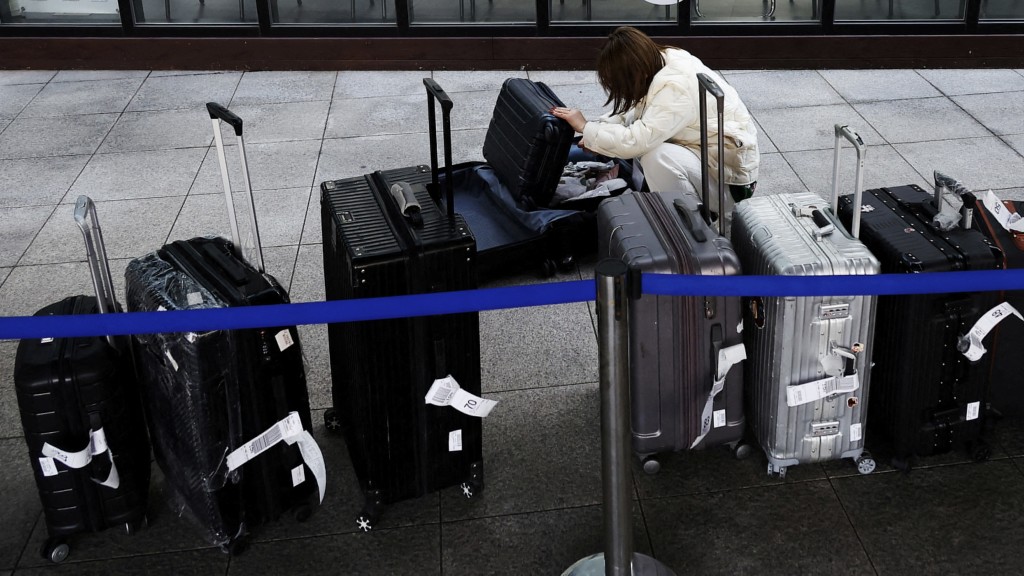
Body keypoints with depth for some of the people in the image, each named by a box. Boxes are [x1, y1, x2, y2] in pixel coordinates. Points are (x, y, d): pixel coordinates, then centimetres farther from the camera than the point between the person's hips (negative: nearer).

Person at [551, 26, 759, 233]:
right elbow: (636, 111, 10)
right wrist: (596, 137, -4)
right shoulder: (664, 61, -4)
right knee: (633, 121, 5)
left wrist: (586, 128, -20)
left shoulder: (675, 86, -29)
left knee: (658, 157, -33)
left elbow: (636, 141, -33)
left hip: (730, 172, -9)